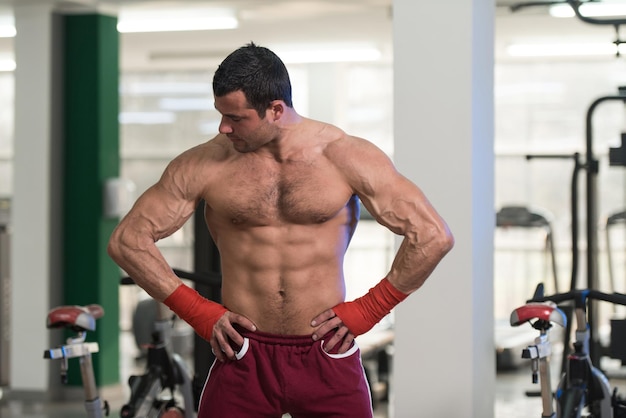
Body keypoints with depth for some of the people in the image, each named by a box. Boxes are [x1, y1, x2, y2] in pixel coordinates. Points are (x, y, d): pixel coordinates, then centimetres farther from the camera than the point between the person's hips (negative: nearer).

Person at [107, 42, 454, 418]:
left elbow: (434, 236, -4)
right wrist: (200, 313, 0)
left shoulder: (346, 157, -3)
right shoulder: (204, 165, -2)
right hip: (243, 360, 1)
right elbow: (127, 239, 4)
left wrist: (367, 311, -4)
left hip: (327, 357, 0)